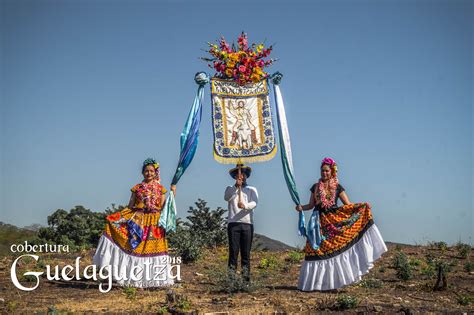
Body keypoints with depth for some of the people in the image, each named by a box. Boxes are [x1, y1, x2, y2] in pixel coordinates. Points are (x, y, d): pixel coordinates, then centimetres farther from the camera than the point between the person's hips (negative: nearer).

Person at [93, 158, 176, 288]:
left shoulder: (160, 189, 7)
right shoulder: (137, 188, 7)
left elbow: (163, 207, 0)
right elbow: (130, 206, 8)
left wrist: (172, 193, -7)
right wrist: (115, 216, 0)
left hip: (154, 223, 0)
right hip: (137, 221, 1)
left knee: (152, 249, -2)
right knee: (136, 249, -3)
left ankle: (151, 280, 7)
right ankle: (136, 279, 7)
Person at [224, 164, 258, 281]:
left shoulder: (252, 190, 13)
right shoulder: (230, 189, 14)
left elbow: (254, 203, -5)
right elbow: (226, 198, -8)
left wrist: (245, 206, -25)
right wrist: (236, 186, -18)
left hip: (247, 224, 1)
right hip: (233, 223, 0)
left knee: (246, 252, 0)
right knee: (233, 251, -3)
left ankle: (246, 275, 2)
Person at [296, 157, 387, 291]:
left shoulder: (337, 187, 4)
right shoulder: (316, 187, 9)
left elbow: (348, 205, 2)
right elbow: (311, 205, 11)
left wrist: (362, 206, -14)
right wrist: (301, 207, -8)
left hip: (334, 222, -1)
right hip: (319, 223, 1)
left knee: (337, 249, -3)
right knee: (317, 251, -1)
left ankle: (336, 279, 6)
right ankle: (316, 281, 7)